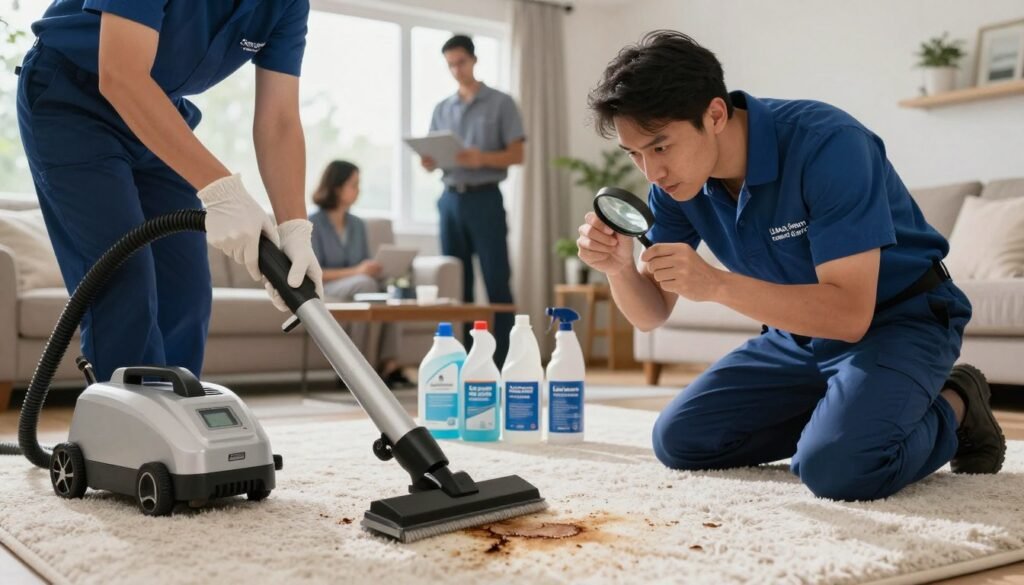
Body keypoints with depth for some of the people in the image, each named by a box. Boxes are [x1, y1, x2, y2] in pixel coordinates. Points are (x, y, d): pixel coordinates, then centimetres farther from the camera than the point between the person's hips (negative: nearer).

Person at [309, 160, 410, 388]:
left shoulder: (358, 225, 14)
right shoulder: (313, 224, -3)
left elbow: (366, 268, 14)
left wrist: (374, 269, -11)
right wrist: (355, 272, -21)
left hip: (357, 287, 5)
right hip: (320, 290, -5)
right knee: (364, 283, -37)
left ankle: (388, 365, -36)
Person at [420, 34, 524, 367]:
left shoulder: (501, 103, 3)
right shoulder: (441, 110, 16)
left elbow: (517, 154, -4)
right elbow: (431, 160, 14)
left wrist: (482, 159, -22)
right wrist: (428, 161, -10)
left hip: (485, 199, -4)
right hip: (450, 200, 5)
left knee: (496, 283, -6)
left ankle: (502, 365, -4)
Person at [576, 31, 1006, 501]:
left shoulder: (826, 144, -30)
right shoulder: (673, 182, -10)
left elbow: (850, 313, -33)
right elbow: (651, 314, -6)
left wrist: (717, 285, -43)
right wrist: (619, 268, -28)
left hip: (899, 319, -6)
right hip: (802, 330, 7)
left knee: (836, 466, -32)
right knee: (677, 440, -1)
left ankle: (951, 410, 0)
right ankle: (838, 413, 12)